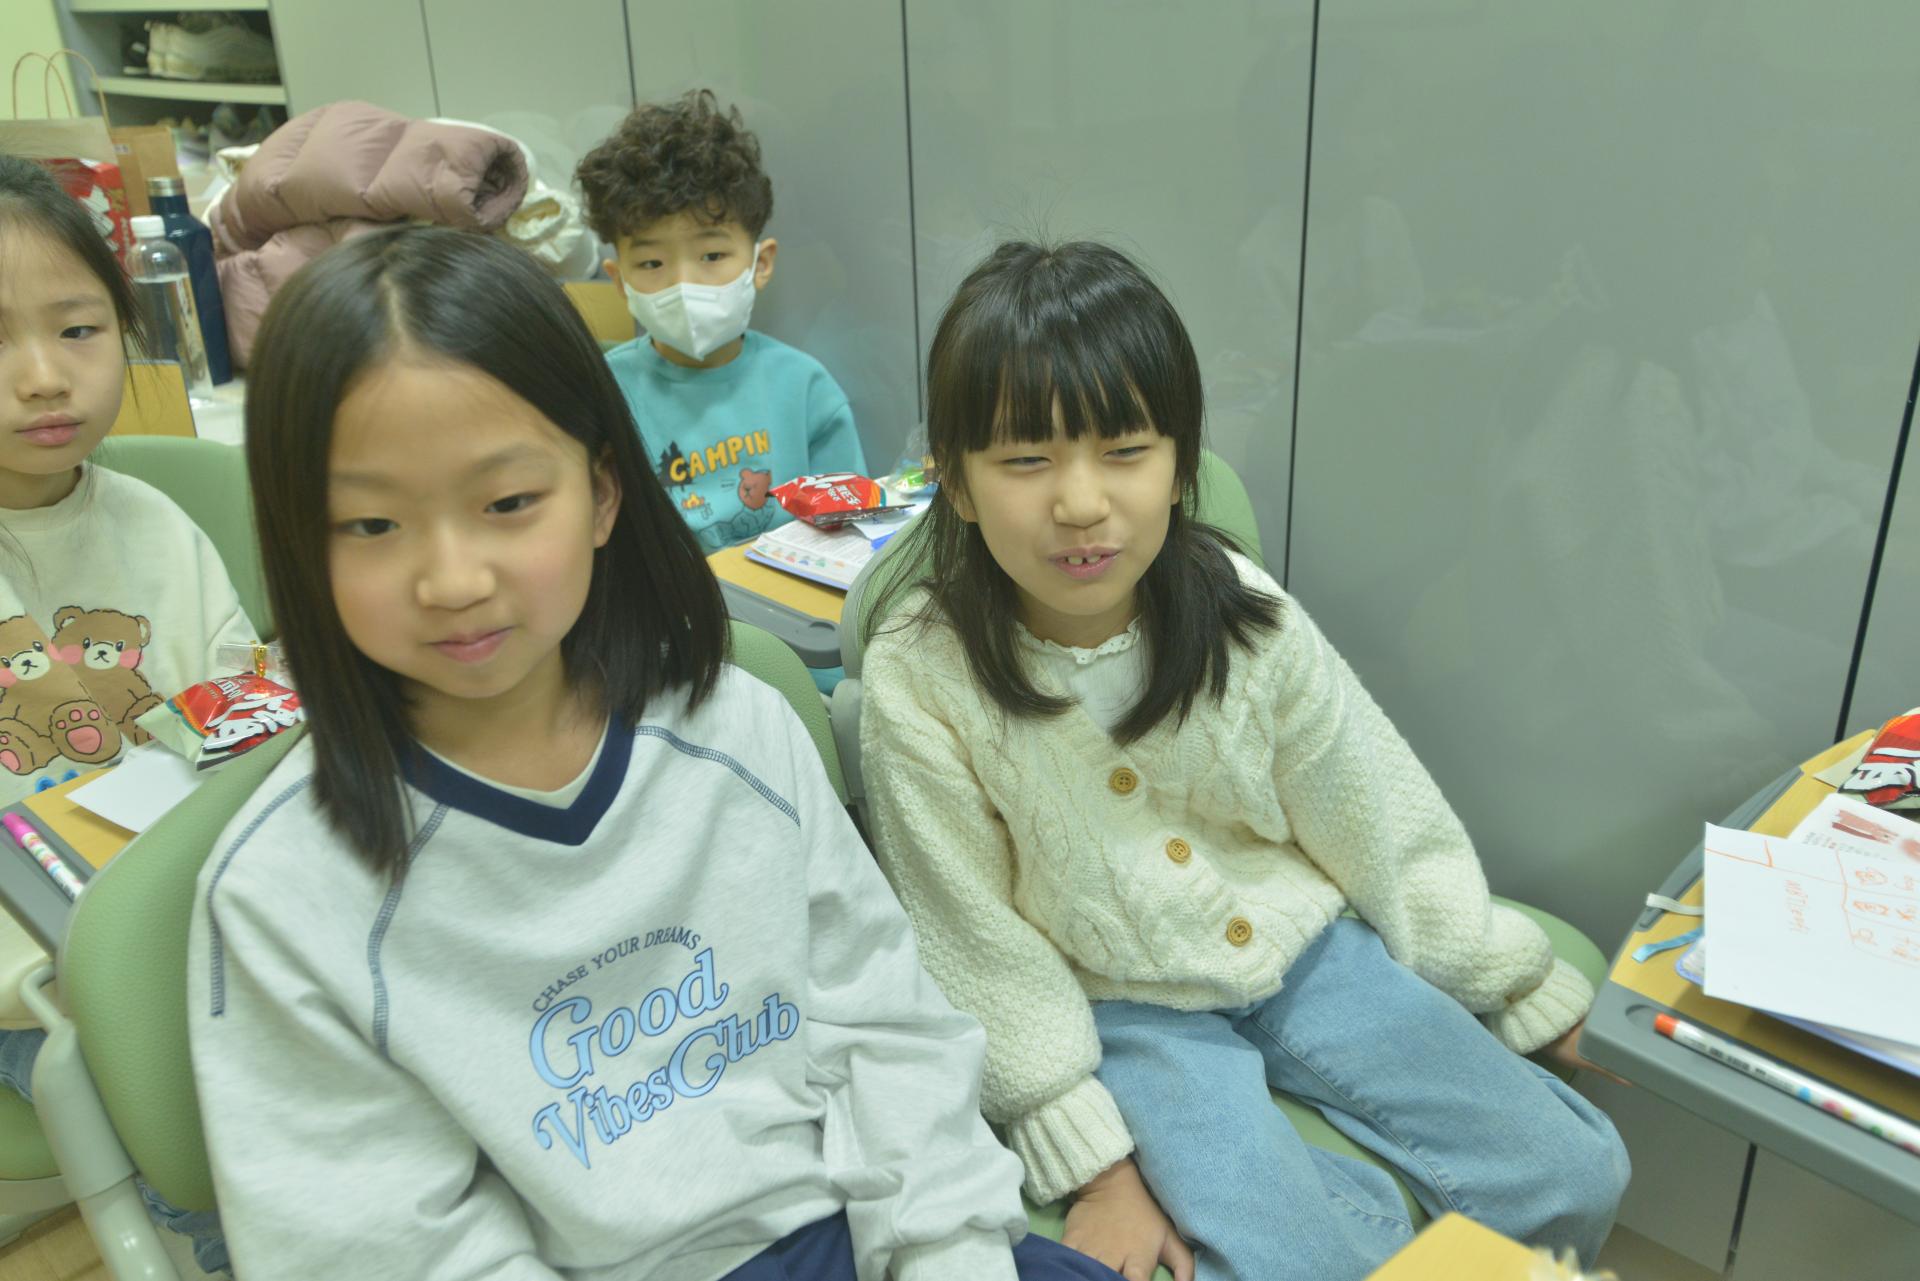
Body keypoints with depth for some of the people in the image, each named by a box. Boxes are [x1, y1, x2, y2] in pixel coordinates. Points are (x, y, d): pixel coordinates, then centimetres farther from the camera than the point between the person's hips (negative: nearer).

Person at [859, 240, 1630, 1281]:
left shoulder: (1246, 617, -13)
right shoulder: (920, 679, -20)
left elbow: (1381, 821, 0)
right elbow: (976, 944, -12)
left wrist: (1511, 987, 8)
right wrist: (1092, 1159, -13)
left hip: (1304, 945, 3)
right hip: (1120, 1006, -3)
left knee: (1572, 1178, -2)